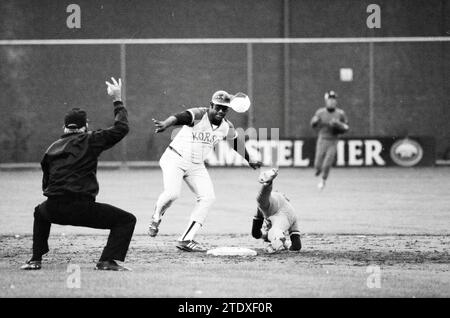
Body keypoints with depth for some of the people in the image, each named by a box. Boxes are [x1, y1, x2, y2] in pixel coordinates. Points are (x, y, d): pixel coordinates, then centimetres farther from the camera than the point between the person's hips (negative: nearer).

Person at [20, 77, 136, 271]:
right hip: (81, 208, -5)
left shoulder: (52, 148, 16)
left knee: (40, 212, 41)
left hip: (54, 210, 5)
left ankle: (35, 259, 30)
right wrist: (117, 101, 12)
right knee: (126, 220, 6)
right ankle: (107, 261, -12)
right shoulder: (89, 141, 0)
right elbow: (121, 128, 2)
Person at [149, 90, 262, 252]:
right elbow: (180, 117, -41)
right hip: (175, 159, -6)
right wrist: (165, 124, -63)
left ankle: (186, 240, -2)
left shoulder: (227, 127, 0)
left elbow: (236, 143, 20)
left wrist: (249, 160, 33)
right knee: (172, 193, -26)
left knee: (208, 197, -6)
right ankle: (156, 217, 8)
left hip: (197, 166, 6)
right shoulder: (198, 115, -21)